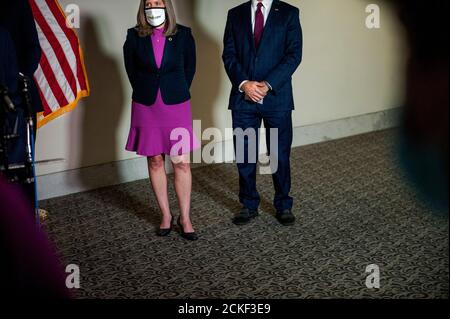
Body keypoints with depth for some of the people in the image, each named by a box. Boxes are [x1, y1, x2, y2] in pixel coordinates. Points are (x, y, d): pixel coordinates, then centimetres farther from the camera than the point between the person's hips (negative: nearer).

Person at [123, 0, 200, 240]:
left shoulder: (183, 35, -1)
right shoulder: (134, 36, 0)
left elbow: (190, 68, 8)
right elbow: (131, 69, 9)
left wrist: (178, 92, 6)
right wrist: (146, 92, 8)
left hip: (176, 105, -1)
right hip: (146, 107, 1)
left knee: (181, 163, -2)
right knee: (155, 161, 6)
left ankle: (185, 218, 8)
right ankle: (166, 215, 18)